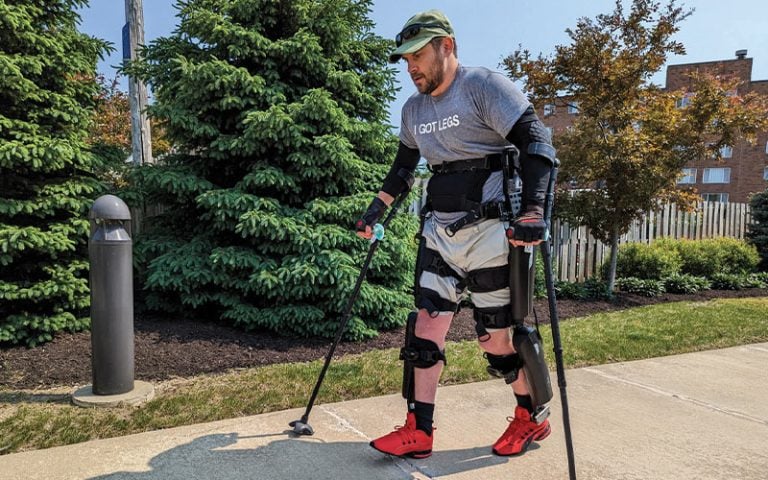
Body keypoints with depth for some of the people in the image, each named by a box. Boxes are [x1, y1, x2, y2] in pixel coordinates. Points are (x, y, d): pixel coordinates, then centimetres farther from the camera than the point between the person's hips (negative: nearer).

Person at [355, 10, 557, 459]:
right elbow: (404, 165, 26)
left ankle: (532, 418, 28)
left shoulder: (485, 86, -9)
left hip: (488, 234, -7)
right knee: (426, 327, 3)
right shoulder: (414, 109, 14)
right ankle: (419, 432, 14)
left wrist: (532, 210, -28)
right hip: (439, 233, 7)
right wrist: (377, 209, 24)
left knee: (498, 339, 3)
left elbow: (537, 141, -16)